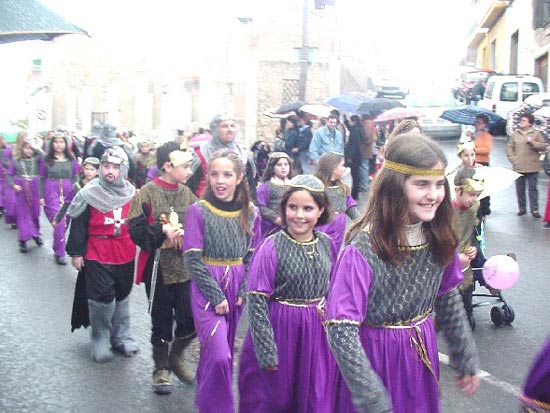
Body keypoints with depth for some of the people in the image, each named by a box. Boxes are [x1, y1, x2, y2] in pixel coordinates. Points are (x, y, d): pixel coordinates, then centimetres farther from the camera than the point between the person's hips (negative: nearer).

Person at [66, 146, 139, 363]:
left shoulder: (132, 194, 2)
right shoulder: (89, 194, -9)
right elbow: (78, 226, -5)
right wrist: (76, 253, -5)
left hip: (126, 256, 4)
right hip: (97, 257, -4)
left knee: (123, 297, 15)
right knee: (102, 298, -4)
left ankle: (121, 337, 28)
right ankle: (99, 340, 13)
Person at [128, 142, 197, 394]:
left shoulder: (187, 193, 3)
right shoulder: (148, 193, -10)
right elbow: (136, 230, -12)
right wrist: (162, 230, -22)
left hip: (185, 268, 4)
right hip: (159, 268, -3)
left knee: (190, 318, 2)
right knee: (162, 322, 9)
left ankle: (175, 355, 30)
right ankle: (161, 368, 28)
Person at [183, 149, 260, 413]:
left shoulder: (251, 213, 1)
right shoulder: (198, 211, -10)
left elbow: (252, 257, 8)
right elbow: (192, 260, -11)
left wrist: (244, 291, -5)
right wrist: (216, 297, -14)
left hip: (236, 290, 4)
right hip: (206, 290, -4)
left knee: (223, 352, 15)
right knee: (218, 355, -15)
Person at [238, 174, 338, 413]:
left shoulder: (327, 245, 0)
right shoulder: (271, 247, -14)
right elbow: (257, 302, -14)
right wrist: (267, 352, -14)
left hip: (317, 333, 4)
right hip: (279, 330, -4)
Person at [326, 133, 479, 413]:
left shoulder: (438, 238, -6)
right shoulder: (362, 250, -26)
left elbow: (449, 300, 8)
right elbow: (341, 330, -26)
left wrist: (466, 360, 13)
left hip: (423, 355, 6)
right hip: (375, 359, -5)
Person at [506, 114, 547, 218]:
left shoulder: (536, 133, 1)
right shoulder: (515, 134, 7)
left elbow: (543, 146, -4)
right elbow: (509, 147, 7)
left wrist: (532, 143, -17)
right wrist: (512, 158, -5)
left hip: (532, 167, -2)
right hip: (518, 167, 2)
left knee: (533, 189, 1)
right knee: (520, 189, 8)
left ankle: (534, 209, 7)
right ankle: (522, 208, 18)